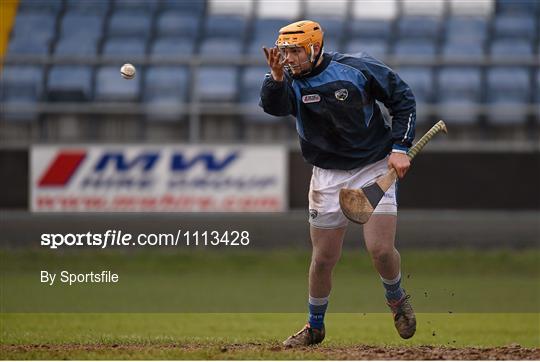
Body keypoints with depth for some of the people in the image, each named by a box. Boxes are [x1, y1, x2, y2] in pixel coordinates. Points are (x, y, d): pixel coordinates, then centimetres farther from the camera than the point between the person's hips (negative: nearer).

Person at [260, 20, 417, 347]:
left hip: (375, 169, -2)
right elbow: (273, 106, -30)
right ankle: (315, 326, 25)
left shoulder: (359, 69, -13)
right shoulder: (291, 83, -7)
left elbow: (403, 98, -2)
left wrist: (400, 148, -9)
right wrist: (277, 78, -49)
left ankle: (397, 298, 18)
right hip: (328, 177, 2)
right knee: (324, 258, 4)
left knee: (381, 249, -13)